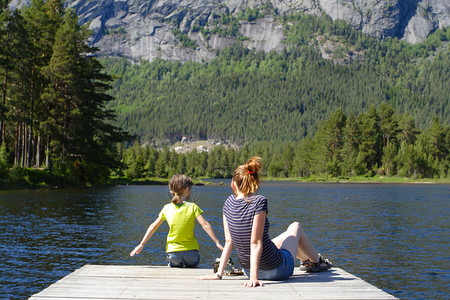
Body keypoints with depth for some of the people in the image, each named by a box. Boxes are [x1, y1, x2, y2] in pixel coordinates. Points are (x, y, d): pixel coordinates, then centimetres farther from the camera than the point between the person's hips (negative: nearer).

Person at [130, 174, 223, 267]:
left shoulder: (167, 208, 2)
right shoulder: (192, 207, -5)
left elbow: (153, 226, 6)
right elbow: (205, 225, -12)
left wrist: (141, 244, 11)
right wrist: (217, 242, -9)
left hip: (172, 252, 1)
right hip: (191, 252, -1)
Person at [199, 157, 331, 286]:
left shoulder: (229, 203, -7)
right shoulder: (259, 202, -24)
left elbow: (229, 241, -6)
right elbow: (255, 243, -27)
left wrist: (219, 273, -1)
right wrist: (254, 277, -25)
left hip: (248, 270, 6)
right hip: (277, 271, -6)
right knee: (295, 227, 24)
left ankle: (307, 260, 64)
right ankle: (317, 262, 47)